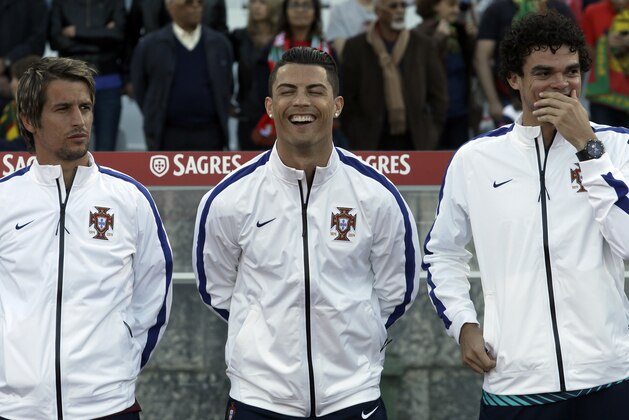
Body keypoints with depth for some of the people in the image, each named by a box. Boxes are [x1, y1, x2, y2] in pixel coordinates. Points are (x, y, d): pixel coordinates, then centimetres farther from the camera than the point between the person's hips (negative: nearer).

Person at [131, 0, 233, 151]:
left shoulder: (220, 44, 5)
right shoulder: (149, 45, -2)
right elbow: (140, 88, 8)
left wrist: (221, 120, 10)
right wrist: (155, 120, 9)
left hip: (209, 136, 2)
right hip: (168, 138, -2)